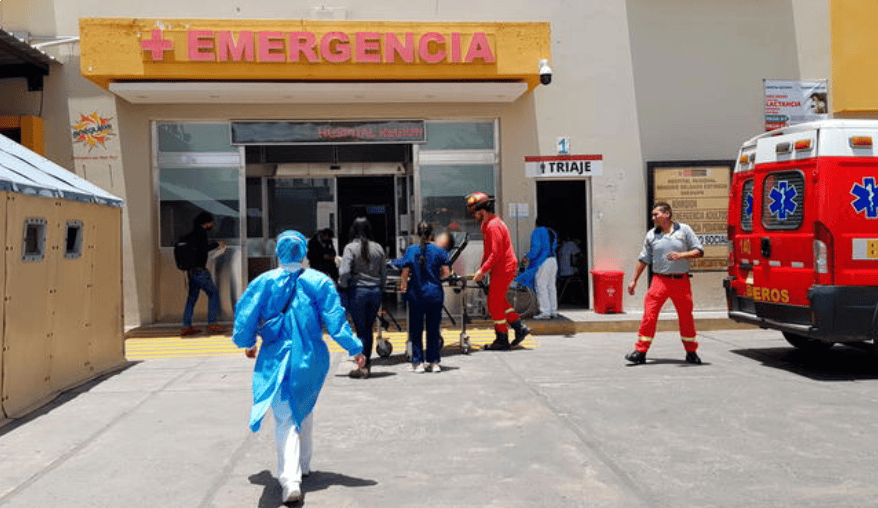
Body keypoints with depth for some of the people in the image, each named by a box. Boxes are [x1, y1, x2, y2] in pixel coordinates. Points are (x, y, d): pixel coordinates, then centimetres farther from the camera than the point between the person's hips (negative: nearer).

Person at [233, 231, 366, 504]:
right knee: (304, 411, 23)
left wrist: (247, 344, 20)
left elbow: (245, 318, 0)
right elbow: (335, 320, -7)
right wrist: (355, 349, 2)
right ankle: (303, 465, 39)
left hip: (277, 359, -2)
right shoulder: (319, 281, -4)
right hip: (310, 359, 2)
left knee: (285, 419, 0)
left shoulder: (263, 282, -4)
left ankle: (290, 479, -15)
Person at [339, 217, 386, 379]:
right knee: (368, 329, 14)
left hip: (357, 291, -4)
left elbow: (344, 272, -18)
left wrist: (343, 286, 0)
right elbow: (384, 272, 7)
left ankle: (362, 367, 2)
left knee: (361, 329, 2)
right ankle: (367, 364, 20)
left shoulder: (350, 248, -8)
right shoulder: (378, 248, 4)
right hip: (376, 291, 4)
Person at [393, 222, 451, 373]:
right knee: (433, 328, 9)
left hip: (416, 294, -1)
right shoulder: (439, 251, -2)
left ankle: (418, 363, 8)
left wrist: (403, 286, 10)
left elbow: (405, 272, -5)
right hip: (435, 293, 1)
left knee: (416, 329, 8)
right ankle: (434, 362, 12)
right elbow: (446, 272, -1)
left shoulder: (410, 251, -4)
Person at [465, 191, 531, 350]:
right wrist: (481, 268, 16)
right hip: (504, 268, 10)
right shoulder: (487, 224, 15)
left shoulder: (493, 226, -19)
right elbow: (488, 250, 21)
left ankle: (502, 340, 5)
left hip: (503, 269, -10)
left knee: (494, 304, -3)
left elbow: (496, 253, -24)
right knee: (500, 301, 17)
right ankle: (520, 327, 20)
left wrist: (482, 271, -20)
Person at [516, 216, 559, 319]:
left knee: (541, 286, -5)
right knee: (551, 286, 10)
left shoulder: (537, 231, -6)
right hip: (553, 260, 8)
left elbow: (536, 248, -16)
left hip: (542, 262, -8)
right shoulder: (553, 232, 16)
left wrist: (527, 257, -5)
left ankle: (545, 312, -8)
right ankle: (553, 311, 12)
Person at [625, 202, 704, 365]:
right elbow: (644, 259, 14)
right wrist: (634, 280, 12)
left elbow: (699, 251, 3)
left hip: (681, 281, -1)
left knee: (686, 316, 7)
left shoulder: (684, 230, 4)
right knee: (649, 315, -8)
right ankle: (640, 352, -4)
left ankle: (691, 352, 23)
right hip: (660, 280, 1)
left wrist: (681, 255, -13)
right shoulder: (651, 235, 9)